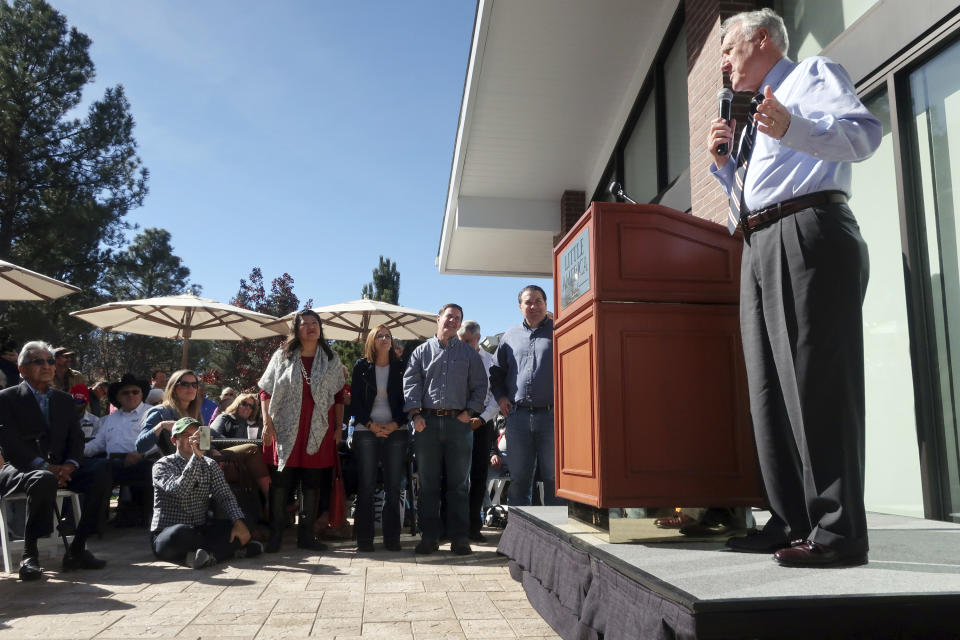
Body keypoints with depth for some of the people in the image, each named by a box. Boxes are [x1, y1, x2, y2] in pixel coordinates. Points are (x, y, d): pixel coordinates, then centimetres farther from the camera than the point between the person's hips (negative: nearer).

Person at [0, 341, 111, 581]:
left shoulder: (65, 400, 19)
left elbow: (76, 438, 11)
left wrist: (69, 465, -12)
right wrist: (44, 466, -21)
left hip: (59, 468, 5)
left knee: (101, 472, -23)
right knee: (44, 480, -39)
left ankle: (77, 550, -18)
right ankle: (29, 554, -25)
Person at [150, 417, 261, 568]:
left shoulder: (210, 465, 9)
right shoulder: (163, 465, -5)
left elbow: (224, 495, -3)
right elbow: (178, 490, -25)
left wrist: (239, 522, -20)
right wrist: (196, 457, -32)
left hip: (199, 531, 5)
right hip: (166, 533, -5)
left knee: (238, 528, -17)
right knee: (179, 533, -38)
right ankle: (229, 549, -23)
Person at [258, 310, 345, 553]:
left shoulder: (331, 360, 9)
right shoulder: (282, 356, 5)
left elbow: (338, 396, 11)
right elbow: (265, 391, 4)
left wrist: (338, 427, 7)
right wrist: (267, 423, -4)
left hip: (318, 429, 2)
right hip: (286, 429, -1)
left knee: (313, 483, 5)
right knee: (280, 482, 1)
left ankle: (306, 535, 15)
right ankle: (275, 535, 11)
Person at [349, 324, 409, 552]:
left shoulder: (400, 367, 10)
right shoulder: (361, 366, 8)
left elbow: (406, 399, 6)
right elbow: (355, 401, 4)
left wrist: (396, 424, -8)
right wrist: (371, 424, -8)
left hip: (395, 431, 1)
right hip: (366, 431, -1)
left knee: (393, 487, 1)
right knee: (366, 486, -1)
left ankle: (392, 538, 7)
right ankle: (364, 539, 5)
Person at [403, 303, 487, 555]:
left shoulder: (469, 353, 12)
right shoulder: (422, 351, 11)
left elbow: (480, 385, 9)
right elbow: (410, 382, 4)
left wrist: (470, 411, -3)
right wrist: (415, 413, -7)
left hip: (458, 422, 0)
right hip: (427, 422, 0)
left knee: (459, 484, 2)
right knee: (428, 483, 4)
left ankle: (459, 538, 9)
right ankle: (429, 537, 12)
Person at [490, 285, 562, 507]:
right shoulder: (510, 335, 15)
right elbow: (496, 370, 24)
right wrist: (500, 396, 10)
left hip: (552, 415, -3)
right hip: (518, 416, 3)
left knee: (553, 478, 3)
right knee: (518, 477, 9)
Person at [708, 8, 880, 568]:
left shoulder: (814, 74, 7)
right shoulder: (752, 114, 30)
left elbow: (866, 133, -11)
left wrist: (792, 128, -26)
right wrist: (723, 162, 15)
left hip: (808, 233, -9)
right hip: (760, 247, 9)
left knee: (818, 377, -15)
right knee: (770, 385, 5)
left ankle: (838, 532, -12)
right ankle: (790, 522, 11)